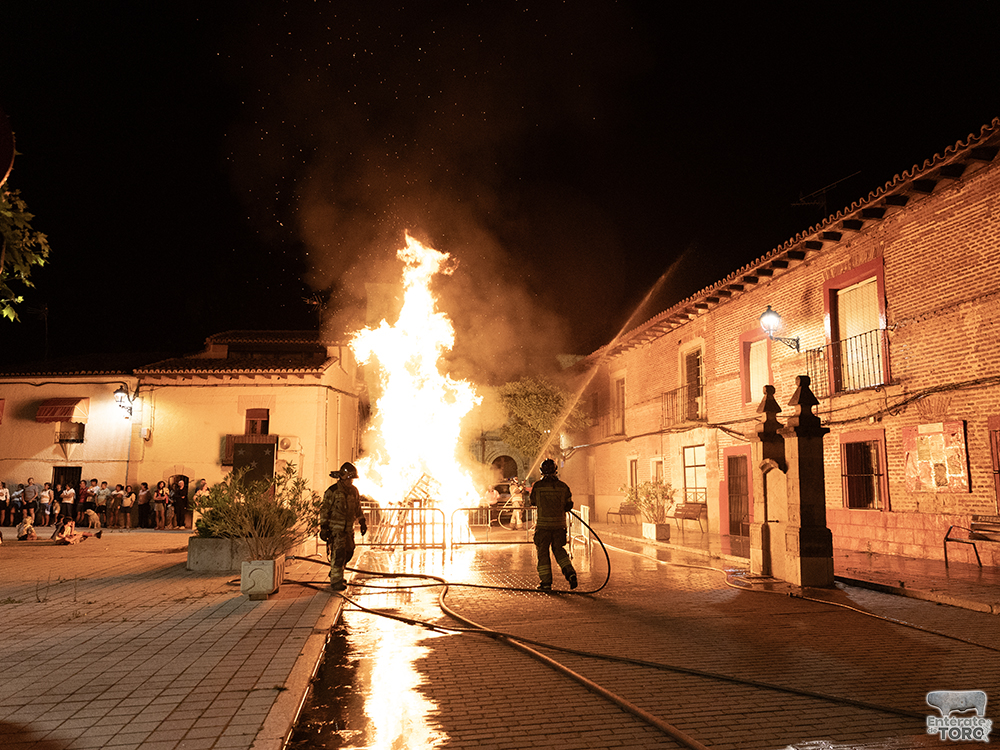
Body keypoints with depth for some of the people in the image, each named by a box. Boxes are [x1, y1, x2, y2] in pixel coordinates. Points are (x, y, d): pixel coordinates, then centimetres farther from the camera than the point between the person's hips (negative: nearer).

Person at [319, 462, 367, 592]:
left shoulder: (354, 491, 7)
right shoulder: (332, 491, -12)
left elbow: (358, 509, 20)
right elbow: (324, 510, -8)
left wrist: (363, 522, 17)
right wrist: (323, 527, -12)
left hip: (348, 528, 7)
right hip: (335, 528, -7)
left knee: (348, 552, 12)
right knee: (338, 553, -12)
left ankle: (334, 573, 32)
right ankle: (336, 581, -6)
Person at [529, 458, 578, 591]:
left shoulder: (537, 486, -6)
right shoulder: (563, 486, -1)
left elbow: (533, 503, 9)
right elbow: (569, 506, 5)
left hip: (543, 524, -3)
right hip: (559, 524, 3)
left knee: (543, 552, 7)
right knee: (558, 549, 19)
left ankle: (546, 583, 7)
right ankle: (570, 572, 1)